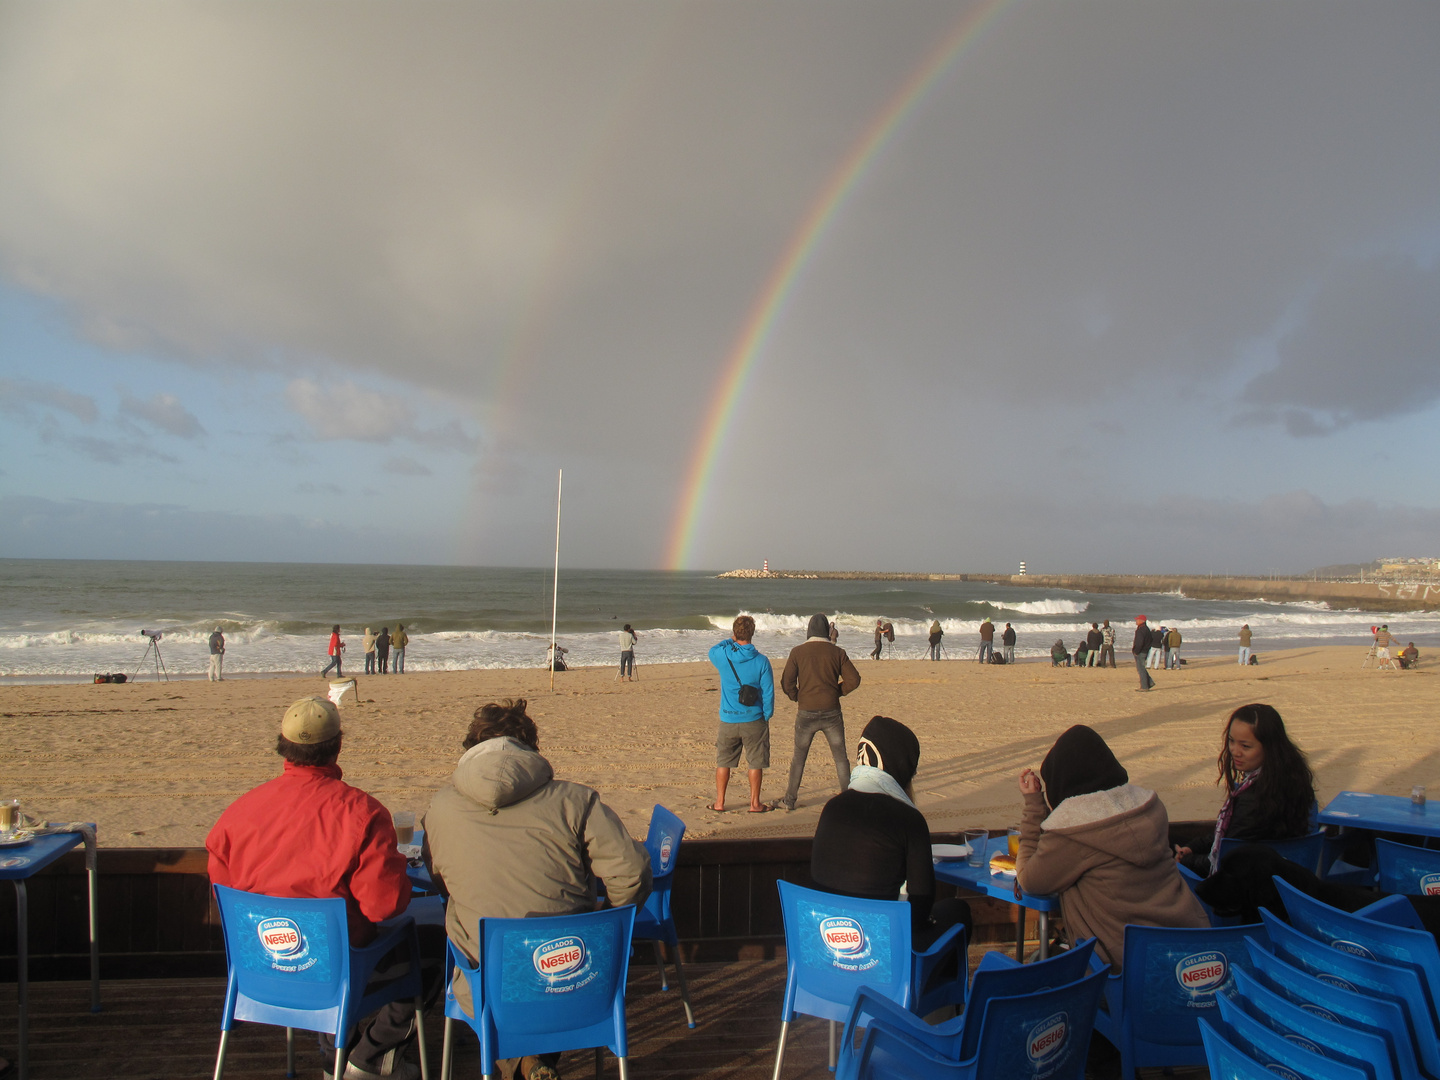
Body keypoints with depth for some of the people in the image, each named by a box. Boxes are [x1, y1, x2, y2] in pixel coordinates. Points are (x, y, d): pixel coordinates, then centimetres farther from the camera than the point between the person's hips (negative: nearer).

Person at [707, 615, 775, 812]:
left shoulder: (722, 655, -7)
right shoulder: (761, 660, -10)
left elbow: (712, 649, 20)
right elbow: (768, 692, -6)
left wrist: (732, 641, 20)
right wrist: (767, 716, 6)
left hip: (728, 720, 2)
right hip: (754, 720, -1)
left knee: (723, 761, 13)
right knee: (755, 762, 9)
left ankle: (719, 802, 19)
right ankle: (755, 803, 14)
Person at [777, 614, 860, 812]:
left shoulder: (797, 652, -3)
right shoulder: (838, 652, 0)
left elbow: (787, 682, -6)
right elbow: (853, 679, -3)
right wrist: (837, 692, 10)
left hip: (806, 714, 0)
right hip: (832, 713, 0)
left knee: (799, 757, 13)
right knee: (840, 757, 12)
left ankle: (789, 800, 17)